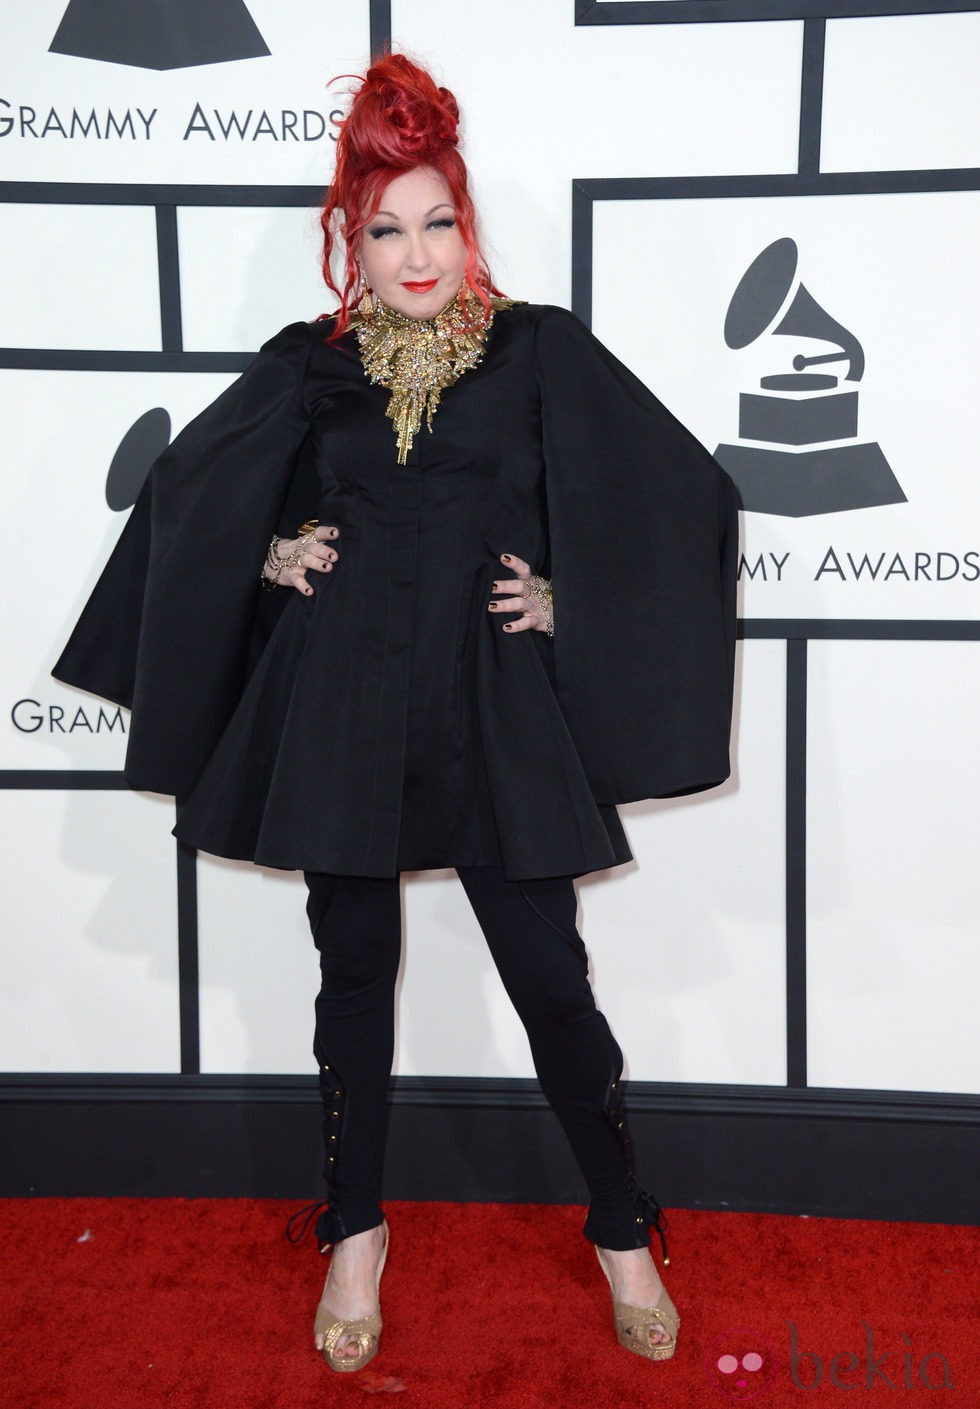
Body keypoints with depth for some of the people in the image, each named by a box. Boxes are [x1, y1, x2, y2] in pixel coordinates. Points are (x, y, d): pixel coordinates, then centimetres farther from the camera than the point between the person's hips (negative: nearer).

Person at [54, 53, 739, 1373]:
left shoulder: (543, 352, 2)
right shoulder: (310, 365, 7)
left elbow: (681, 493, 3)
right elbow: (190, 490, 19)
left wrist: (568, 600, -2)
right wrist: (269, 557, 3)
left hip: (494, 716, -1)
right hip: (342, 710, 2)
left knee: (549, 976, 2)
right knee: (357, 969, 12)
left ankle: (624, 1234, 23)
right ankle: (356, 1233, 31)